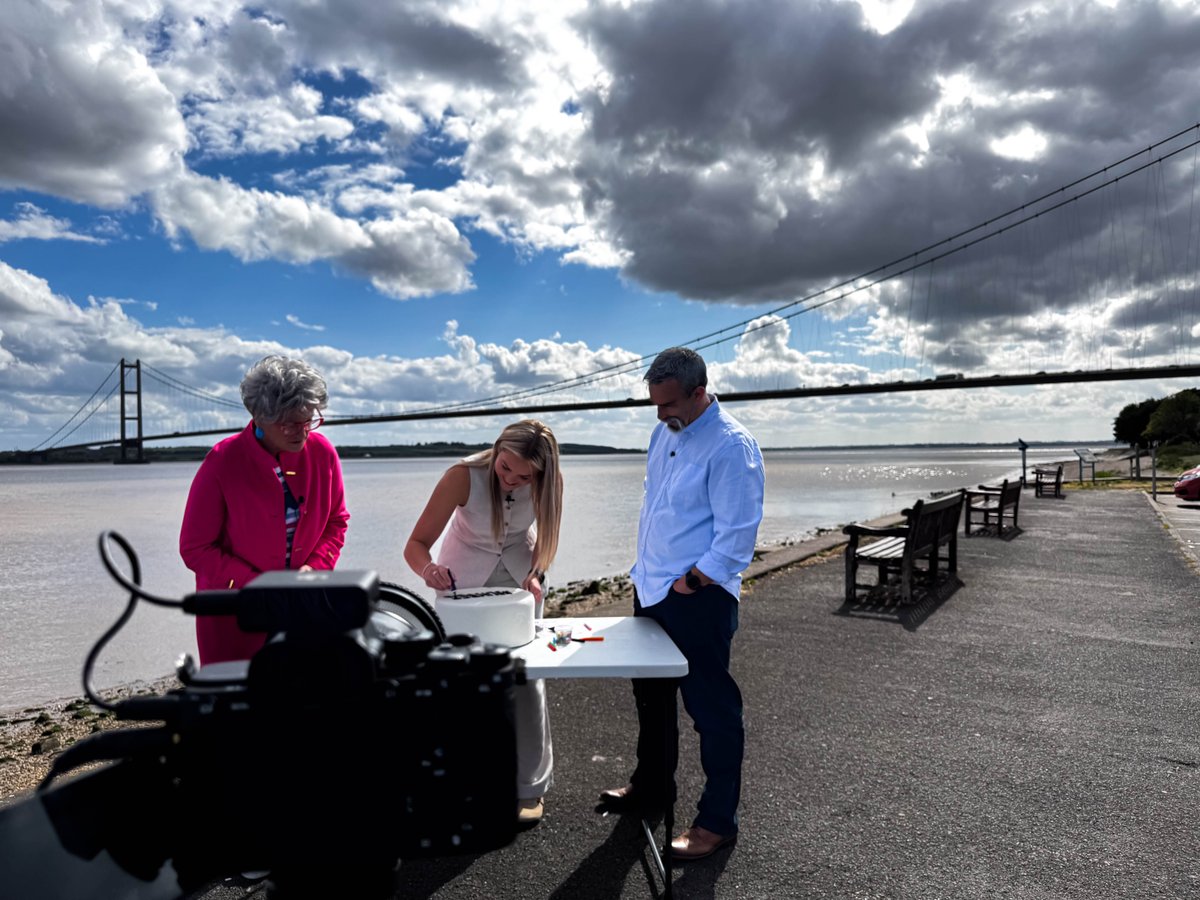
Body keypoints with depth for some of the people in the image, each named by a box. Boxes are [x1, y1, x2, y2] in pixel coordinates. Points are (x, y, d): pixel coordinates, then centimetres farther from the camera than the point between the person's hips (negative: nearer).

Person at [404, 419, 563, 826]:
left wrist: (536, 574, -20)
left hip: (518, 576, 1)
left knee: (526, 676, -2)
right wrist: (429, 569, -49)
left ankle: (530, 787, 13)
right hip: (465, 578, -1)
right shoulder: (464, 475, -30)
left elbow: (547, 535, -3)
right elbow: (416, 544, -28)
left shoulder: (549, 481, -22)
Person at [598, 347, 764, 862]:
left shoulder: (730, 445, -17)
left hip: (697, 598, -9)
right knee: (650, 691, 21)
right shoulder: (665, 434, 9)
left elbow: (736, 534, -18)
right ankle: (651, 785, 42)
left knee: (711, 706, 3)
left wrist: (689, 584, -16)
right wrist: (647, 573, 14)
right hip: (651, 589, 9)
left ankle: (717, 821, 20)